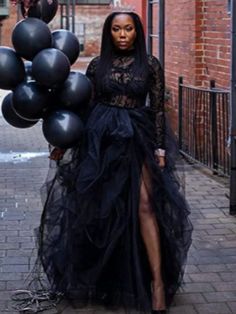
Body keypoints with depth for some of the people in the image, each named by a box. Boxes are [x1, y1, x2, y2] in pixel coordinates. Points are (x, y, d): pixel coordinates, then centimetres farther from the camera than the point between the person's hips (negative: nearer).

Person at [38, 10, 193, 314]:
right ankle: (96, 279, 23)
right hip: (101, 137, 2)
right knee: (98, 206, 6)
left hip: (137, 139, -2)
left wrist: (160, 149, -2)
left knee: (145, 204, -14)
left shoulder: (150, 65, 2)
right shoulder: (97, 65, 5)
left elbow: (157, 109, 2)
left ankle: (158, 281, -13)